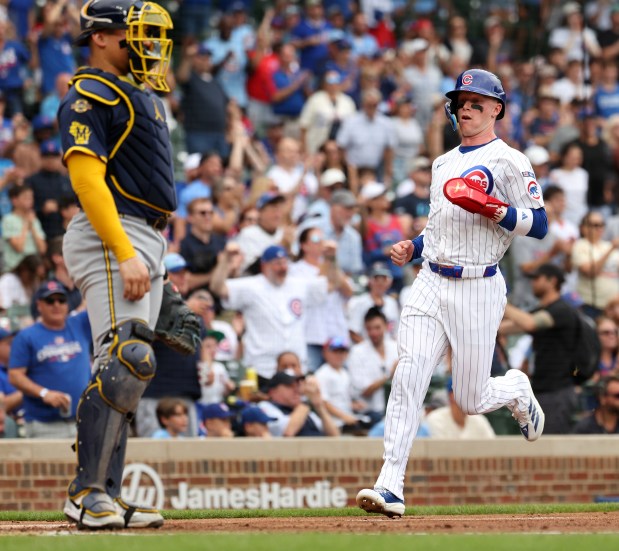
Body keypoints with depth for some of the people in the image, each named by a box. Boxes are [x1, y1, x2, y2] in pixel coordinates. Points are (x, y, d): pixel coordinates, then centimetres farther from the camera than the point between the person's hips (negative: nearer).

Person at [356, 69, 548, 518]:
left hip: (478, 290, -5)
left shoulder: (508, 161, -4)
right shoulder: (444, 163, 19)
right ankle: (391, 487, -19)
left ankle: (517, 390, 37)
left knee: (471, 400, 1)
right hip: (431, 284, 5)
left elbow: (539, 224, -10)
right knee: (408, 376, -13)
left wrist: (498, 212, -26)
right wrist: (412, 248, 13)